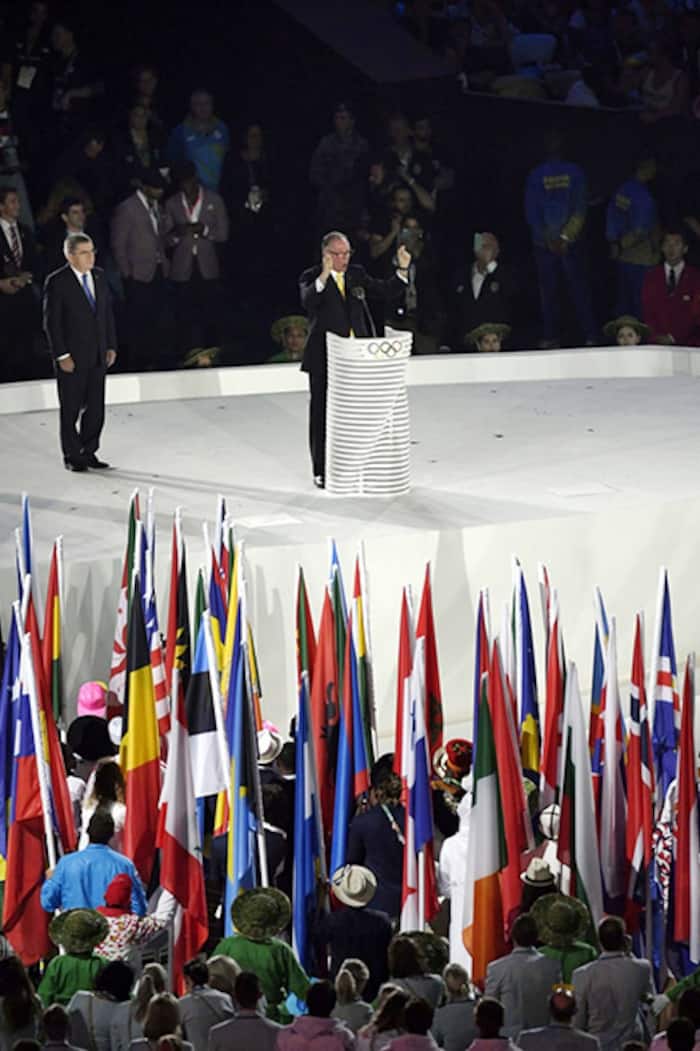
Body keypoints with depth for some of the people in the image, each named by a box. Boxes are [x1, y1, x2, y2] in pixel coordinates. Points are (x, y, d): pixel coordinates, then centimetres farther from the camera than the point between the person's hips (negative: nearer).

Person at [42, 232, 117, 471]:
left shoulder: (99, 277, 7)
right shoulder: (57, 282, -11)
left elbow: (108, 313, 14)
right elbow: (51, 323, -11)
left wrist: (111, 346, 8)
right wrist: (62, 356, -14)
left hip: (97, 357, 5)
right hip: (72, 358, -5)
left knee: (96, 408, 7)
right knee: (70, 409, 5)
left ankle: (88, 452, 17)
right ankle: (72, 456, 14)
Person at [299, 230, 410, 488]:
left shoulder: (357, 275, 12)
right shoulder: (311, 277, -4)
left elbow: (387, 292, 12)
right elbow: (308, 302, -24)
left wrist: (403, 270, -3)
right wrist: (324, 276, -38)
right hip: (324, 358, -4)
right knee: (322, 414, 1)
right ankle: (322, 471, 8)